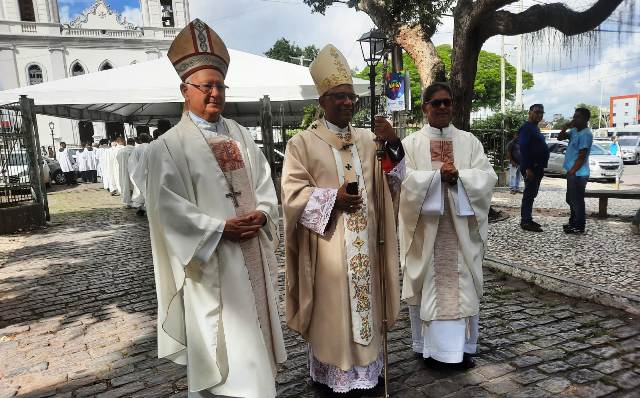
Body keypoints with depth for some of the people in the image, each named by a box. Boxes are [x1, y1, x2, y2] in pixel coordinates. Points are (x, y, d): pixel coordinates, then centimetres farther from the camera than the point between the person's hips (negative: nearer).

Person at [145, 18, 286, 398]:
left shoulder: (241, 134, 8)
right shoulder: (168, 146, -7)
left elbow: (264, 182, 8)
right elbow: (169, 207, -12)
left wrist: (261, 214, -10)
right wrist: (221, 229, -17)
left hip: (253, 252, 5)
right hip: (210, 259, -5)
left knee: (255, 327, 18)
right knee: (220, 342, 4)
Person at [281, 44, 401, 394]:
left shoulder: (367, 139, 10)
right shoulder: (303, 142, -4)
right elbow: (293, 194, -9)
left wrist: (392, 146, -8)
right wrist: (333, 198, -19)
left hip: (363, 241, 5)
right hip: (327, 243, -4)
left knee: (364, 302, 13)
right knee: (331, 309, 4)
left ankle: (367, 369, 30)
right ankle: (331, 373, 22)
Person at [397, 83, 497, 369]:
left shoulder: (469, 141, 8)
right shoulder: (410, 143, 2)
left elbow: (487, 176, -3)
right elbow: (405, 180, -11)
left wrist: (457, 176, -18)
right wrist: (439, 175, -20)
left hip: (461, 228, 2)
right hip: (425, 227, -2)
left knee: (463, 285, 7)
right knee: (426, 284, 5)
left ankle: (463, 346, 22)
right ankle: (426, 345, 20)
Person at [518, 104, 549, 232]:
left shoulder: (535, 128, 19)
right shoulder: (526, 128, -12)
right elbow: (523, 149, -21)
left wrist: (541, 167, 20)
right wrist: (528, 168, -26)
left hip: (537, 167, 10)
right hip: (530, 167, -10)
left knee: (532, 194, 13)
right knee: (529, 194, -9)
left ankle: (527, 219, 19)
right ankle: (526, 222, -6)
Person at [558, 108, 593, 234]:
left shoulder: (585, 134, -17)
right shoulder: (574, 131, 10)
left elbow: (581, 157, -20)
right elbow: (560, 137, 16)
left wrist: (571, 172, -19)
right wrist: (566, 127, -1)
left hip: (578, 174, -10)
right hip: (573, 173, 10)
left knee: (577, 200, -2)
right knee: (571, 199, 18)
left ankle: (579, 227, 7)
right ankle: (573, 222, 30)